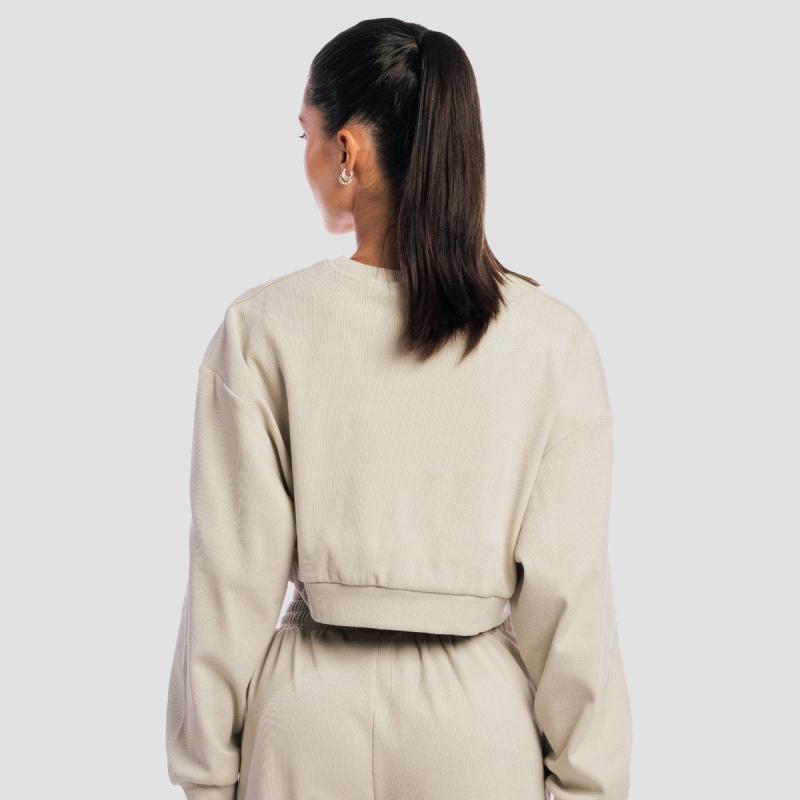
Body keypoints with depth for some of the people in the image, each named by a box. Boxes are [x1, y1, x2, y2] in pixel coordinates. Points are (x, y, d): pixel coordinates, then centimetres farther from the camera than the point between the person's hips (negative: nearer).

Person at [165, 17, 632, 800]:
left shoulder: (263, 329, -10)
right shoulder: (554, 339, -8)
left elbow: (234, 580, -7)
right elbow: (569, 589, -7)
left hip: (310, 715, 0)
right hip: (479, 714, 1)